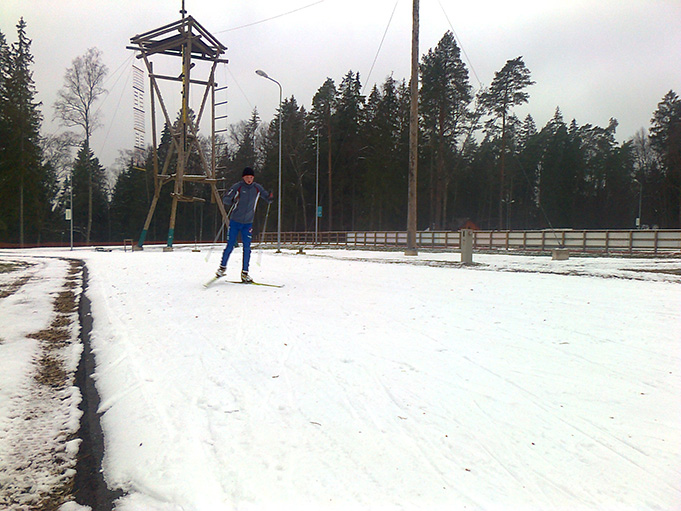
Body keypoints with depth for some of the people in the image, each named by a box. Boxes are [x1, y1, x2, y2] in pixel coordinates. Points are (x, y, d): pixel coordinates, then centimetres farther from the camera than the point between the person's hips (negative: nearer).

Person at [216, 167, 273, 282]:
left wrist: (270, 198, -13)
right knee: (230, 246, 0)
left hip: (248, 223, 2)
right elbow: (225, 199, -6)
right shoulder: (237, 187, -7)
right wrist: (231, 201, -28)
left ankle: (245, 273, 7)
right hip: (235, 221, -2)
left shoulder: (257, 188, 2)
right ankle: (222, 267, 20)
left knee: (247, 248, -2)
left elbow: (267, 198, 11)